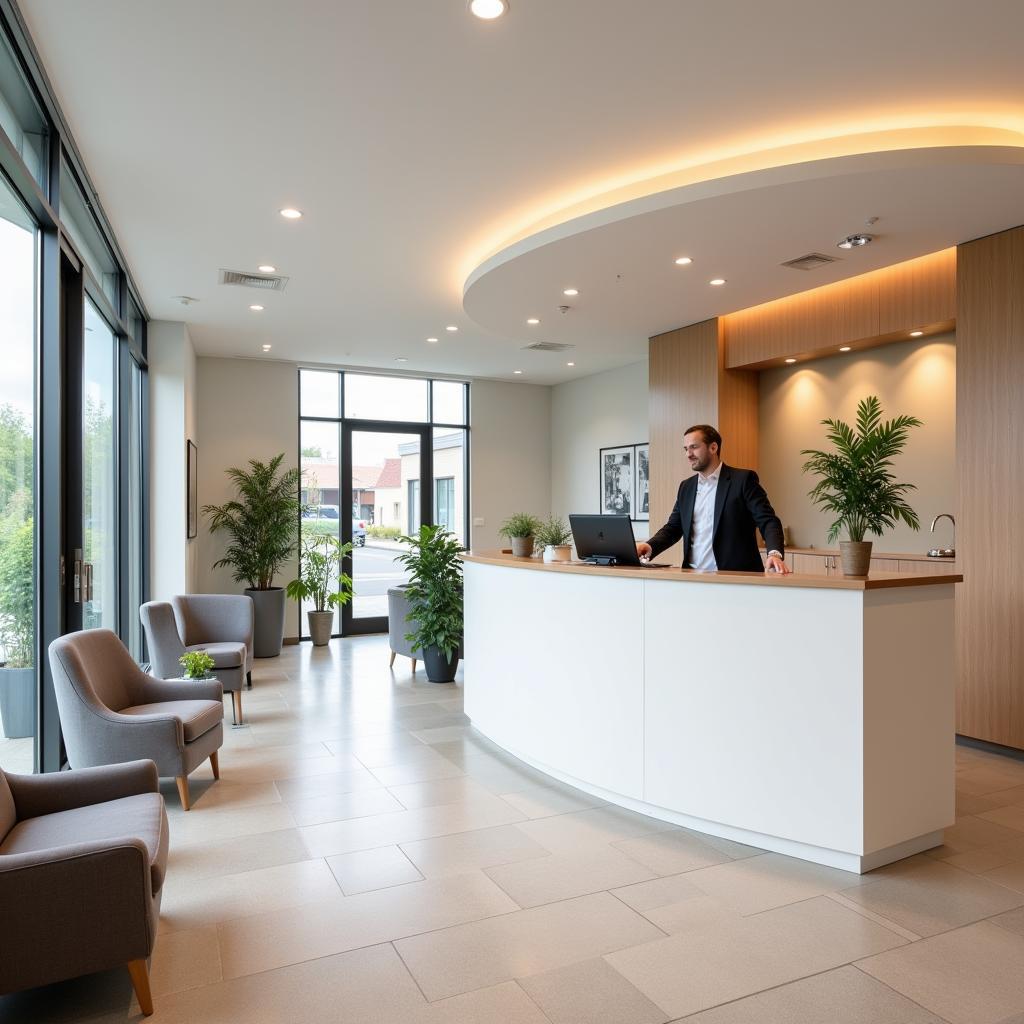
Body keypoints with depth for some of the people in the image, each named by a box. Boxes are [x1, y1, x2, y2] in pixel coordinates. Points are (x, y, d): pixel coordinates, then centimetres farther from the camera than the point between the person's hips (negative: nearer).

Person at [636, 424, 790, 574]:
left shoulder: (743, 479, 0)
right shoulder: (686, 487, 16)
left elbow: (768, 521, -6)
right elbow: (673, 527, 17)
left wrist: (775, 554, -25)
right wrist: (650, 547, -3)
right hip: (693, 577, 3)